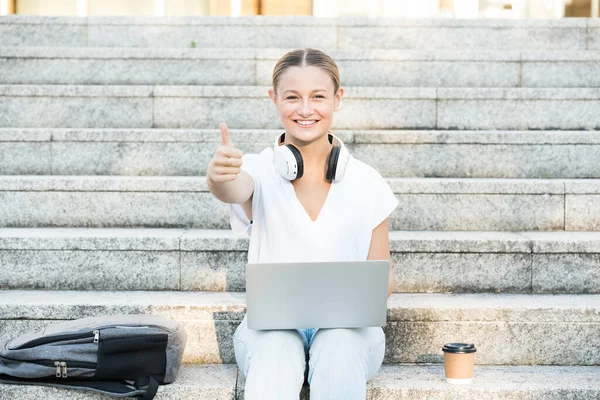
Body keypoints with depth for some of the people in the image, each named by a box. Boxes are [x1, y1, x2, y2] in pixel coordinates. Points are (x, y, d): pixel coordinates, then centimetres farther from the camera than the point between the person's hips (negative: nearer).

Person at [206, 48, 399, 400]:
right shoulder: (259, 171, 2)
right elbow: (235, 190, -24)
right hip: (271, 324, -1)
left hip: (347, 326, 1)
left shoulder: (367, 183, 6)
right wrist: (218, 176, -49)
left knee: (339, 344, -34)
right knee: (277, 346, -35)